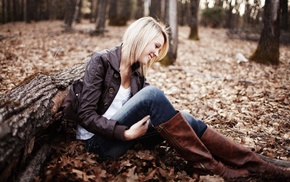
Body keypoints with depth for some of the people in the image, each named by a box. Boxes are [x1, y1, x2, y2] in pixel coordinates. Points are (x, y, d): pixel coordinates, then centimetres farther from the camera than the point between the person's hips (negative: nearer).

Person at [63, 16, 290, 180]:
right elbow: (86, 115, -17)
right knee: (152, 94, -29)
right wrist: (126, 133, -25)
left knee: (184, 119, -17)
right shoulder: (101, 61, -12)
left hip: (127, 132, 6)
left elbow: (150, 109, 3)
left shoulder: (136, 71, 8)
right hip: (101, 140, -6)